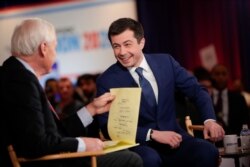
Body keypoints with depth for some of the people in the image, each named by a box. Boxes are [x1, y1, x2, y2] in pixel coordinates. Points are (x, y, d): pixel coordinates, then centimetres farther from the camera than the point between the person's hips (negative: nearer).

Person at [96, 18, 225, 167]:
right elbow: (109, 127, -9)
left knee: (208, 152, -26)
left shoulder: (166, 62, 5)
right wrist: (152, 134, -19)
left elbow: (196, 90, 10)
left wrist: (209, 119, -11)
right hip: (139, 144, -2)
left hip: (173, 137, 3)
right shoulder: (106, 81, -4)